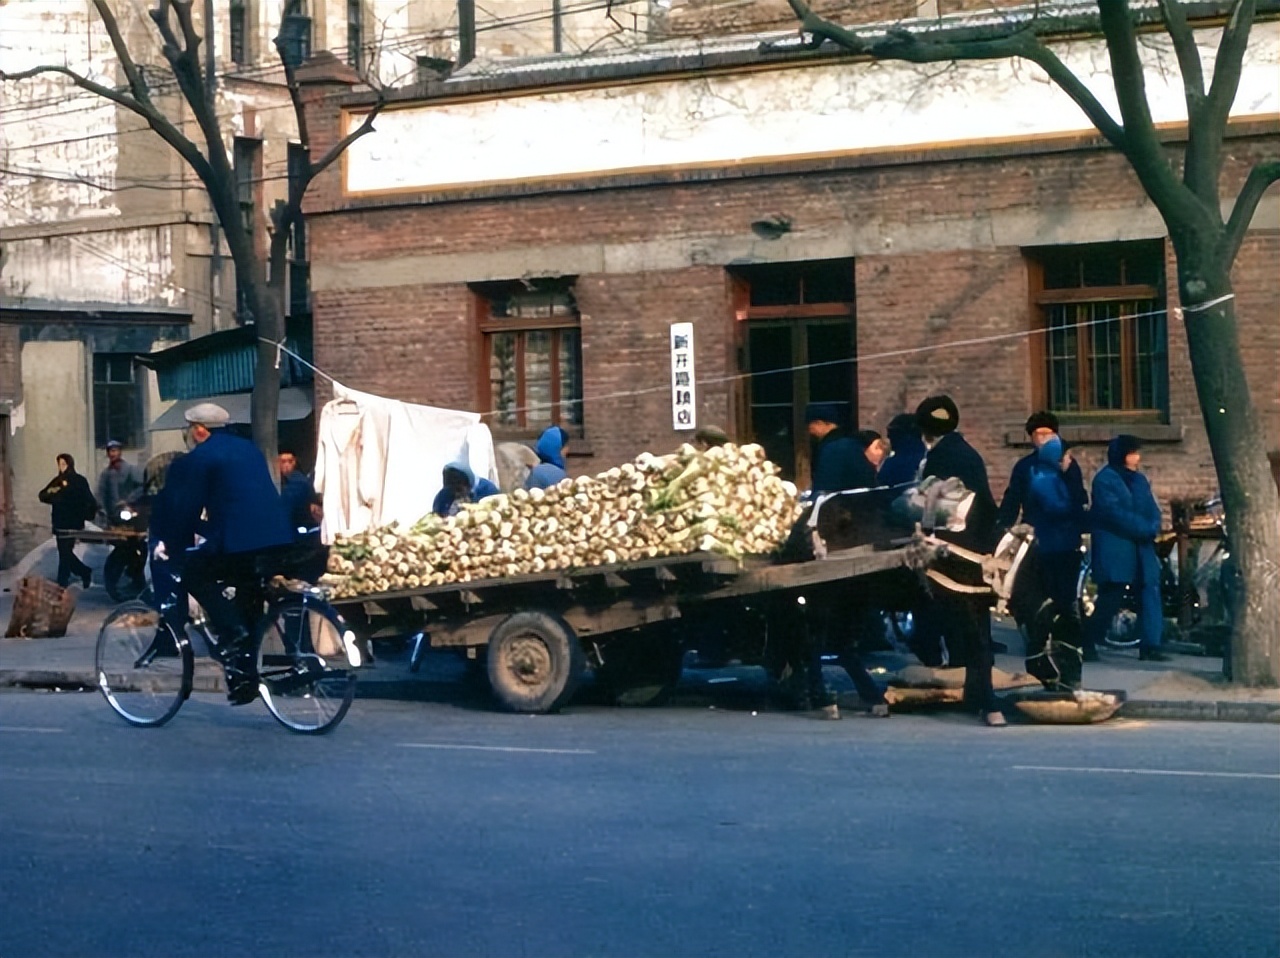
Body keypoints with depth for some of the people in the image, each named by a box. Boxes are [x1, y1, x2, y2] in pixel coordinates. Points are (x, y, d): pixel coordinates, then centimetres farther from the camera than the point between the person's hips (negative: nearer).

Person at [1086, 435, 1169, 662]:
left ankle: (1150, 646, -1)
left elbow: (1152, 510, 10)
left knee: (1150, 593, -2)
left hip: (1141, 549, 7)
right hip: (1114, 550, -7)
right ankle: (1088, 643, 6)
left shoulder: (1139, 480, 16)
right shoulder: (1104, 480, -7)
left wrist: (1153, 528, -12)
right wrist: (1145, 528, -18)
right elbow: (1116, 513, -17)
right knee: (1110, 600, -5)